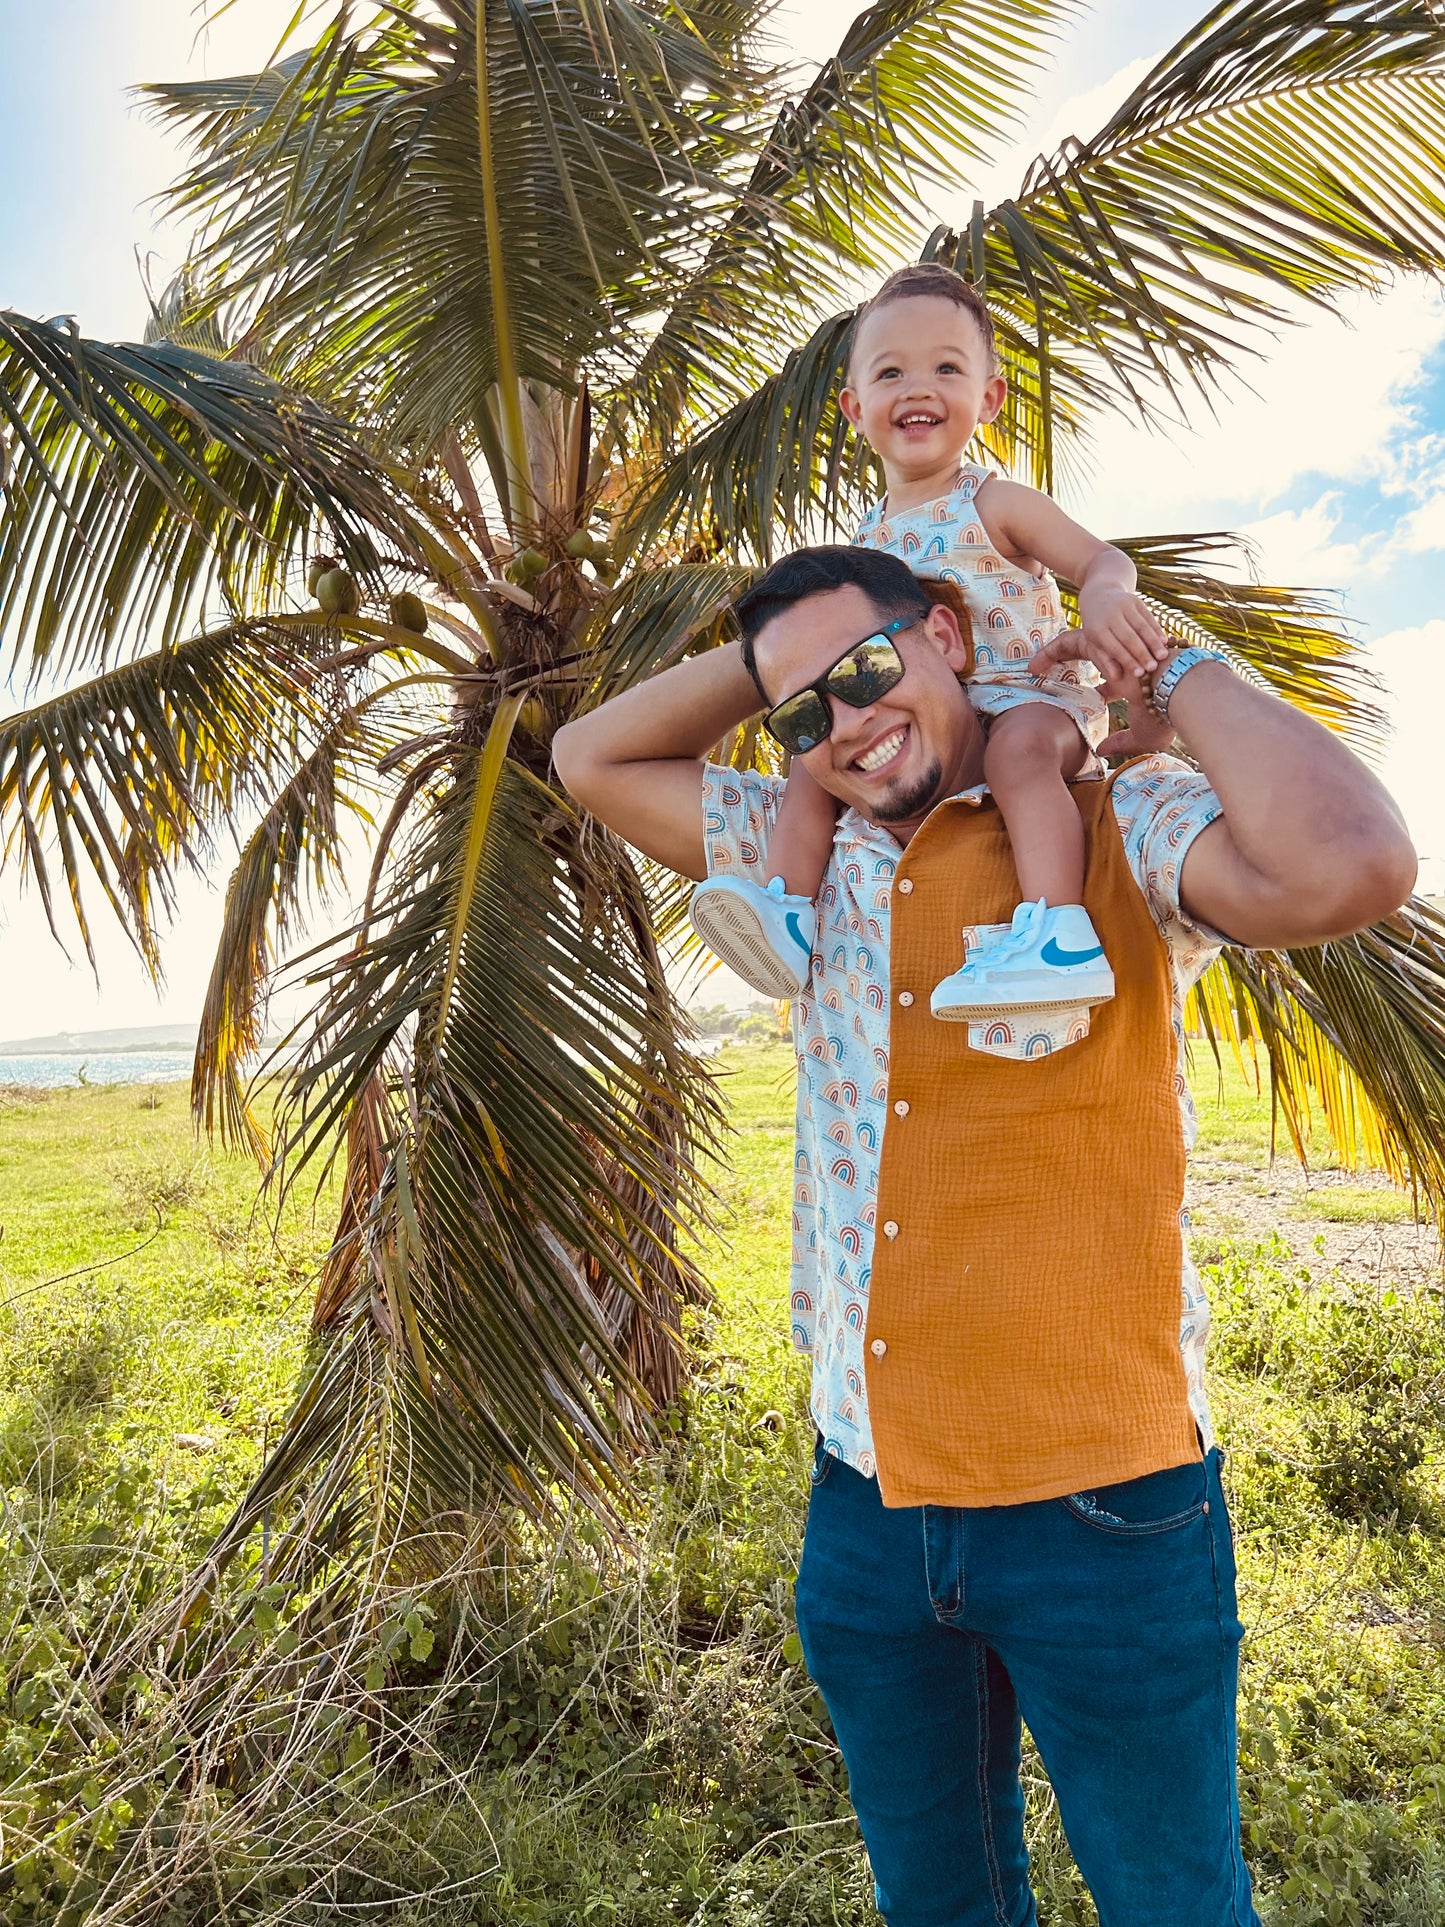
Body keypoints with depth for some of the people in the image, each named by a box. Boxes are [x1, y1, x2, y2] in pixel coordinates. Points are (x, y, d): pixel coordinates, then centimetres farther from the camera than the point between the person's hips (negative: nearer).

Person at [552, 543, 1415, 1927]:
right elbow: (590, 759, 14)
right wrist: (765, 661, 3)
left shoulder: (1114, 829, -10)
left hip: (1101, 1509, -5)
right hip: (865, 1505, 5)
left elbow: (1348, 868, -30)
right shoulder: (807, 860, 6)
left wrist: (1176, 671, -15)